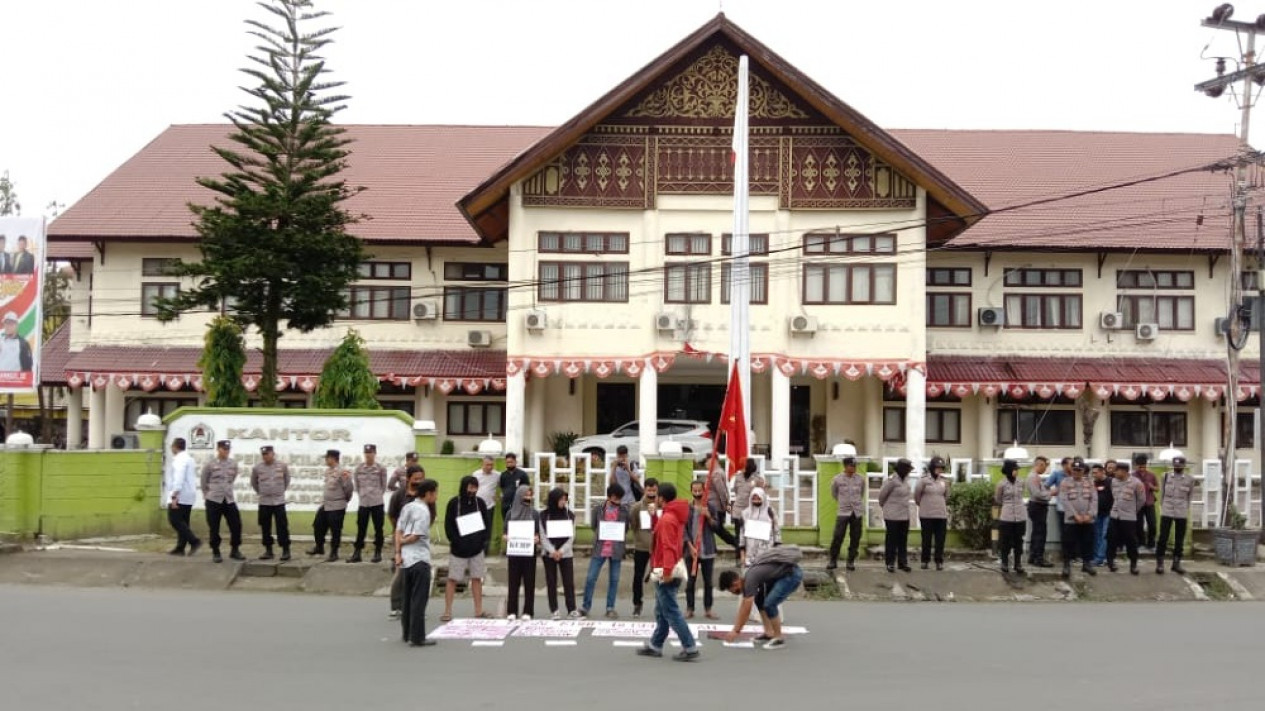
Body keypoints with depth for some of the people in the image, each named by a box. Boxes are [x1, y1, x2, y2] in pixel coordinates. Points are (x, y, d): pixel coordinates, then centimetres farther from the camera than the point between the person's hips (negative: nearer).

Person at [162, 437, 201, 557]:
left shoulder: (179, 460, -14)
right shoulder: (189, 459, 17)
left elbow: (178, 479, -23)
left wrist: (174, 496, -26)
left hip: (179, 496, -10)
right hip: (188, 497, 10)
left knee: (174, 520, -7)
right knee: (182, 522, 10)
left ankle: (194, 541, -14)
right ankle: (180, 548, 10)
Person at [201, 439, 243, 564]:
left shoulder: (233, 464, 5)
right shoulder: (209, 465, -5)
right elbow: (204, 482, 6)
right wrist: (207, 495, 11)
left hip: (229, 500, 3)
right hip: (213, 500, -3)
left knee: (236, 525, 0)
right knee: (214, 528, 1)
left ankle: (235, 551, 15)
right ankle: (215, 553, 13)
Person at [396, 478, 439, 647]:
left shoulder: (407, 507, 10)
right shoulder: (423, 511, -14)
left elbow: (399, 531, 6)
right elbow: (416, 536, -17)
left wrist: (398, 552, 1)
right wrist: (403, 542, 0)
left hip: (407, 558, 8)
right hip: (420, 560, -8)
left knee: (408, 598, 14)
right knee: (419, 600, -3)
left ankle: (408, 634, 21)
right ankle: (417, 637, -2)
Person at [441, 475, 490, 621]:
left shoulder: (480, 502, 5)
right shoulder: (454, 503, -5)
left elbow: (486, 524, 10)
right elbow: (448, 525, -5)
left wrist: (484, 540, -2)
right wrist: (455, 542, -13)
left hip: (477, 548, 3)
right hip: (458, 549, -3)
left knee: (477, 578, 7)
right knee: (452, 579, -1)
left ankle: (479, 610, 12)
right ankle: (447, 611, 5)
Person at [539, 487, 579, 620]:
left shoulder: (569, 515, 3)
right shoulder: (544, 516, 0)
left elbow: (571, 536, 1)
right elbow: (543, 536, -3)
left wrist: (561, 551, -10)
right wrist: (552, 551, -15)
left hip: (566, 553, 1)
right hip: (549, 554, -1)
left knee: (569, 582, -2)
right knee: (551, 582, 3)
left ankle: (572, 609, 3)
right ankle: (553, 610, 8)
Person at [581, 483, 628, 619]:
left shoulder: (624, 510, 1)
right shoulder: (598, 509, -1)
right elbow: (593, 526, 7)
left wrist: (619, 534, -3)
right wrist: (601, 532, -3)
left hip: (616, 549, 1)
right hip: (600, 549, -1)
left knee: (614, 580, 7)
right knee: (590, 578, -1)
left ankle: (610, 608, 16)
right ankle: (586, 606, 11)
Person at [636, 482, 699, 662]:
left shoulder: (666, 519, -18)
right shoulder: (675, 516, 12)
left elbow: (668, 547, -26)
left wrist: (666, 570, -30)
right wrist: (654, 517, 17)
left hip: (665, 573, -10)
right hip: (670, 570, 10)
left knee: (671, 612, -8)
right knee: (661, 612, 17)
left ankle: (690, 647, -9)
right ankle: (655, 646, 25)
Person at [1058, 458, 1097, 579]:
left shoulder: (1089, 482, 7)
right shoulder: (1065, 482, -3)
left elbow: (1094, 499, 1)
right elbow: (1065, 500, -10)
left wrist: (1089, 515, -12)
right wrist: (1075, 515, -17)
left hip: (1088, 520, 3)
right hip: (1070, 520, -3)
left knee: (1088, 543, 12)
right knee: (1069, 544, -1)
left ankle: (1087, 564, 27)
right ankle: (1066, 566, 8)